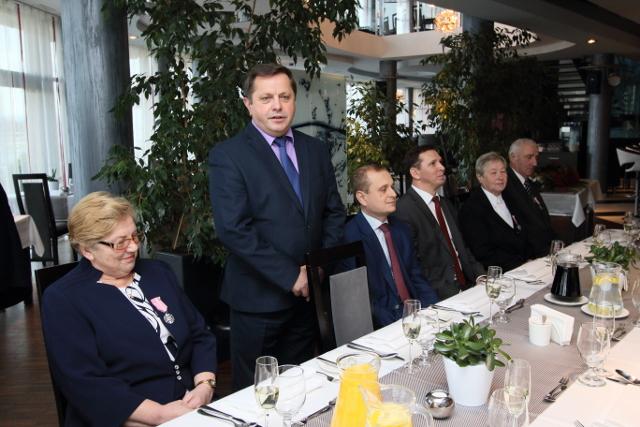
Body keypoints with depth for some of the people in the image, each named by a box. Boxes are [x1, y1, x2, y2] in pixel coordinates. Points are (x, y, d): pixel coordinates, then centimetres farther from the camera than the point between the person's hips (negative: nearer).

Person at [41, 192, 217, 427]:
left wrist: (205, 385, -6)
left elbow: (200, 334, 11)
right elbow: (85, 383, -12)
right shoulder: (63, 299, -3)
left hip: (192, 407, 4)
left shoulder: (157, 272, 12)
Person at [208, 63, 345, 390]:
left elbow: (334, 211, 11)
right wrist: (291, 276, -18)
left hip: (309, 293, 5)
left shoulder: (316, 150, 8)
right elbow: (233, 229, -18)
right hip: (259, 297, -5)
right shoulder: (227, 156, -10)